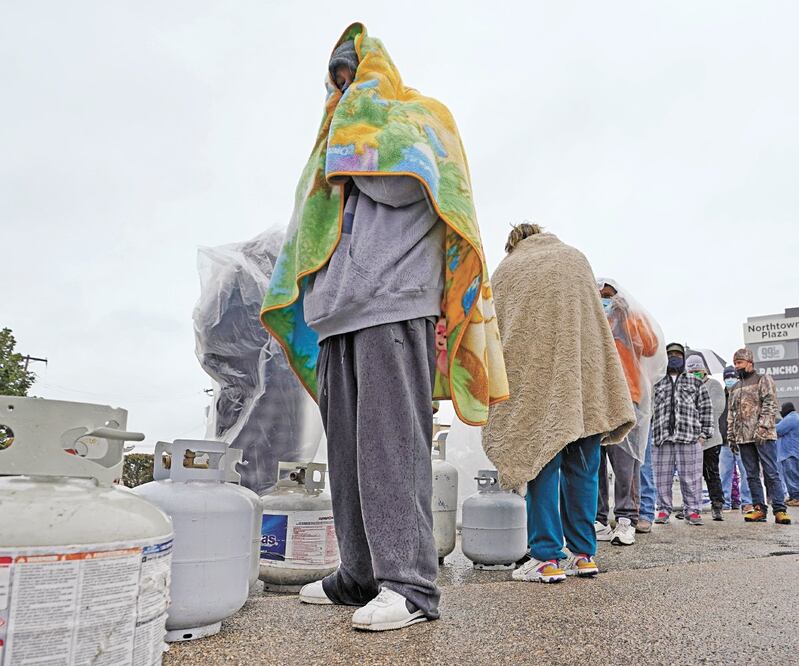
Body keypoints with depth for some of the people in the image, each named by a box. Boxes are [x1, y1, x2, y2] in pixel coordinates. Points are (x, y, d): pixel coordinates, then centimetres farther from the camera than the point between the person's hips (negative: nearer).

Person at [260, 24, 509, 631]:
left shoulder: (419, 114, 15)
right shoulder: (339, 138, 34)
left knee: (391, 440, -14)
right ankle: (361, 576, 11)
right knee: (348, 445, 4)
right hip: (340, 309, 7)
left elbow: (402, 185, -6)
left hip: (394, 301, -7)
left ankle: (411, 582, -11)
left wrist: (354, 145, 5)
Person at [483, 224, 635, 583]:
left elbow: (496, 330, 11)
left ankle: (546, 558, -3)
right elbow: (595, 315, 19)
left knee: (541, 459, -1)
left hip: (535, 375, -2)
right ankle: (584, 554, 12)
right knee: (582, 465, 8)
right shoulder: (575, 256, 20)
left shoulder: (505, 269, 13)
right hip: (586, 374, 3)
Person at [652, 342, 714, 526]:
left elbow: (706, 408, 11)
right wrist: (649, 434, 7)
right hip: (661, 438, 1)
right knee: (662, 477, 3)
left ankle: (693, 511, 7)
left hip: (689, 437, -1)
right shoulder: (656, 383, 18)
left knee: (691, 477, -1)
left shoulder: (695, 382, 15)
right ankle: (663, 511, 10)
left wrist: (704, 434, 2)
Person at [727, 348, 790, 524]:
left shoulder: (763, 380, 2)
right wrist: (731, 435, 13)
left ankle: (779, 509, -3)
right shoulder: (735, 387, 20)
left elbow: (770, 405, -8)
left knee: (771, 473, -5)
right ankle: (759, 508, 11)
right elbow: (731, 412, 21)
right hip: (743, 437, 6)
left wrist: (762, 428, -17)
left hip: (763, 436, -6)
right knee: (752, 475, 6)